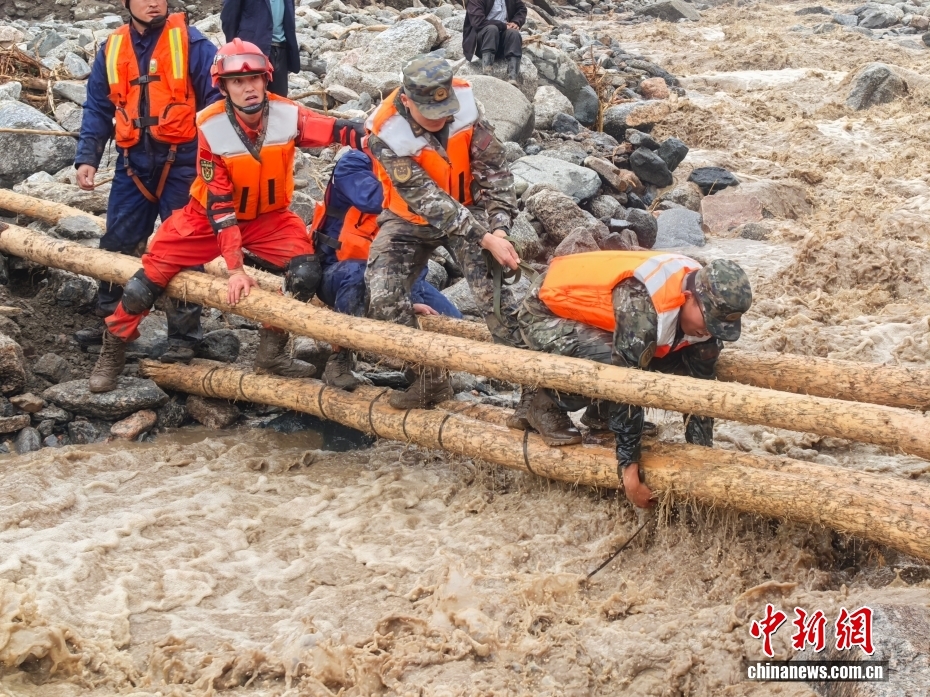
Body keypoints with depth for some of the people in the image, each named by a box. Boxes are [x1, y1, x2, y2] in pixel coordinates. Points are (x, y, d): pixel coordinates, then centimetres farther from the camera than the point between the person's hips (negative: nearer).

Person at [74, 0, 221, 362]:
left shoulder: (191, 43, -4)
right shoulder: (112, 50, 9)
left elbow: (216, 100, -6)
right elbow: (97, 109, 13)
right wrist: (87, 158, 1)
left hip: (181, 160, -4)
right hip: (133, 162, 4)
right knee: (118, 241, 9)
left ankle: (183, 334, 8)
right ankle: (110, 320, 24)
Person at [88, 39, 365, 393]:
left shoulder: (288, 115, -20)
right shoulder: (211, 128, -24)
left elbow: (344, 131, -26)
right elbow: (219, 205, -24)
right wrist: (235, 268, -28)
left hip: (268, 217, 2)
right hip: (209, 217, -1)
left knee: (306, 273, -21)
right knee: (151, 275, -10)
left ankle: (272, 351, -2)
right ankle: (112, 350, 14)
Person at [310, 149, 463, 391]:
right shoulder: (353, 164, -12)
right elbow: (372, 200, -36)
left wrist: (413, 297, -14)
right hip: (338, 272, -5)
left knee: (451, 324, -10)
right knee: (356, 273, -40)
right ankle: (340, 358, -23)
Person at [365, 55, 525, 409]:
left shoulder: (464, 102, -20)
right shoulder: (386, 135, -27)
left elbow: (494, 167, -13)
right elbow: (428, 201, -29)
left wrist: (499, 229, -25)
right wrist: (485, 239, -34)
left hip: (467, 208, 1)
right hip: (410, 220, -1)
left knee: (492, 285, -22)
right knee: (383, 296, -18)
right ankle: (429, 379, -1)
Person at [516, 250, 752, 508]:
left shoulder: (703, 305, -13)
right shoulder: (642, 304, -38)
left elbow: (699, 382, -4)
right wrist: (629, 466, -32)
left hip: (592, 310, 7)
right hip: (545, 312, -7)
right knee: (614, 366, -33)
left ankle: (599, 412, 11)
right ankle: (547, 405, -6)